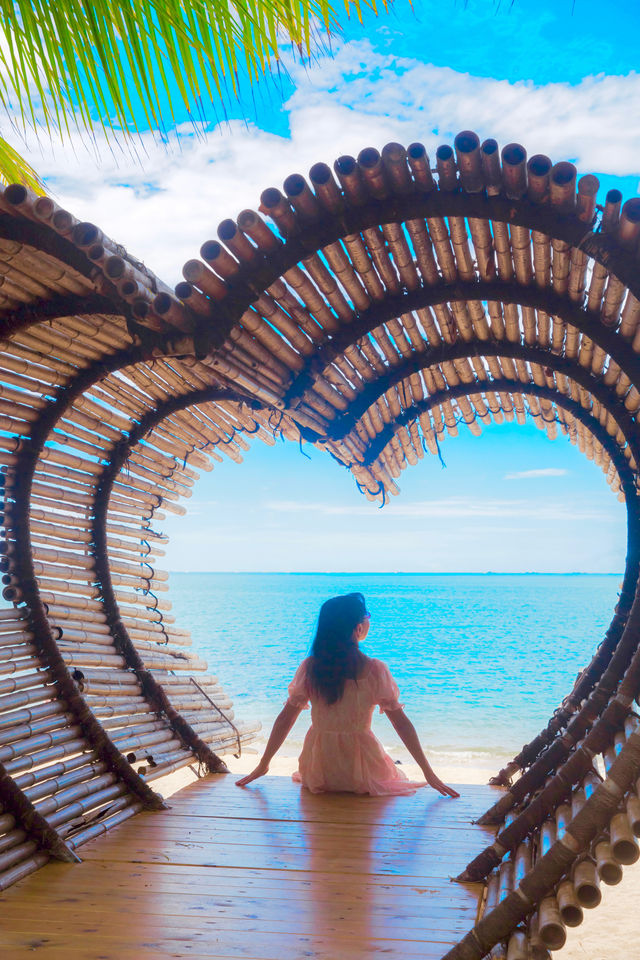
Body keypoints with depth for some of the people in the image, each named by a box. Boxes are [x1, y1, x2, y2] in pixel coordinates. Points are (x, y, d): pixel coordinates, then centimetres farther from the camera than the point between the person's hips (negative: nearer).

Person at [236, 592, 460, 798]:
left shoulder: (309, 667, -8)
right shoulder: (374, 670, -15)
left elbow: (285, 718, -3)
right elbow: (401, 723, -11)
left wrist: (263, 765, 8)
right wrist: (429, 772, -3)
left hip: (318, 776, 4)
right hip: (362, 773, -4)